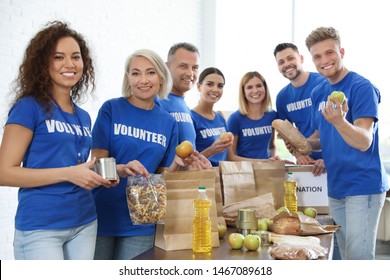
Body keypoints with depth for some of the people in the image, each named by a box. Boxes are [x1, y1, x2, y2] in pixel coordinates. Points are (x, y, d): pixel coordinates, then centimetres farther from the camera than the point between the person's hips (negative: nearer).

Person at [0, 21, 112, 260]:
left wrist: (98, 177, 0)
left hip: (85, 224, 6)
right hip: (40, 227, -6)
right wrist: (68, 173, -19)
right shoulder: (29, 107, -7)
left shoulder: (84, 117, 11)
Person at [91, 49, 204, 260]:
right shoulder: (111, 109, -5)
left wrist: (178, 164, -12)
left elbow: (162, 177, 9)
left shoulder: (168, 123, 5)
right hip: (102, 216, -2)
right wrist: (122, 169, -28)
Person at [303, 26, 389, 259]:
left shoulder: (362, 87, -12)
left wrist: (339, 122, -38)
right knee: (346, 257, 16)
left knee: (358, 257, -5)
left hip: (363, 186, -7)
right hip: (336, 187, 7)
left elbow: (364, 142, -20)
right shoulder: (319, 93, 9)